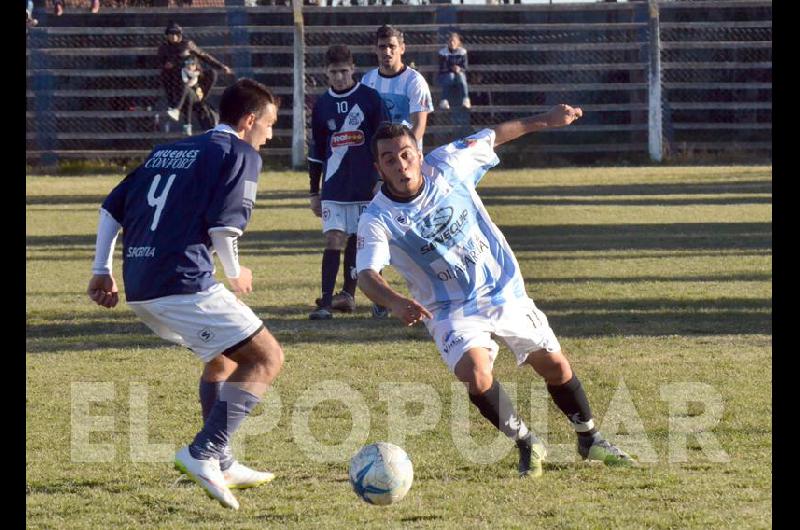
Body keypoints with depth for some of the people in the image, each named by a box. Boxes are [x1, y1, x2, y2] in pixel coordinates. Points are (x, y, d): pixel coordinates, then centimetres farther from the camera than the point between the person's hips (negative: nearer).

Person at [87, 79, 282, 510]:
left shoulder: (166, 152, 23)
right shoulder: (240, 154, 1)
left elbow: (112, 207, 21)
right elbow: (223, 225, -12)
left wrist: (102, 271, 24)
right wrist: (236, 275, 5)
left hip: (138, 288, 8)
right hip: (183, 284, -8)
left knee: (223, 356, 28)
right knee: (266, 358, -4)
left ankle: (221, 466, 28)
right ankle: (203, 453, -15)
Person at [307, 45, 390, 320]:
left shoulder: (369, 98, -2)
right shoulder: (322, 105, 7)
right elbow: (316, 151, 13)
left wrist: (382, 180, -6)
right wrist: (314, 192, 13)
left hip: (365, 184, -1)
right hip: (333, 185, 1)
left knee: (356, 240, 5)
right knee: (333, 239, -8)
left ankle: (347, 294, 17)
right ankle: (326, 303, -13)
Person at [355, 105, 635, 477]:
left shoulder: (446, 166, -12)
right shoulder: (377, 220, -20)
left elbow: (493, 137, 5)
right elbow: (367, 275, -34)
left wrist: (545, 120, 14)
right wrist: (396, 303, -55)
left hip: (504, 289, 3)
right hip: (451, 310, -3)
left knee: (555, 366, 10)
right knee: (475, 374, -27)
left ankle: (589, 440, 36)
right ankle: (526, 444, -1)